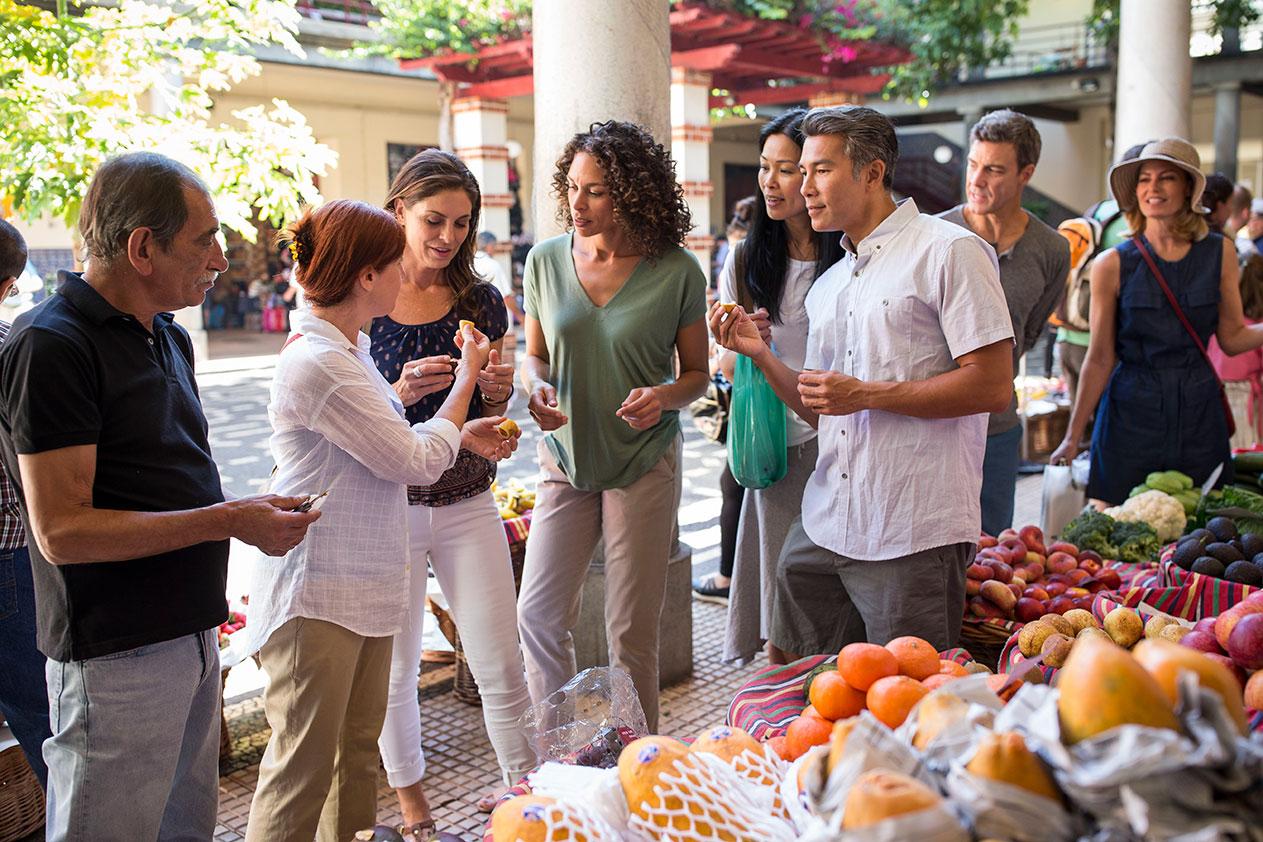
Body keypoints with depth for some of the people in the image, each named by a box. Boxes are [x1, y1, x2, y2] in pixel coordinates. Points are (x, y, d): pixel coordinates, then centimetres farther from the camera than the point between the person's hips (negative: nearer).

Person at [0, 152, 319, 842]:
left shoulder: (169, 337, 14)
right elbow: (62, 531, -20)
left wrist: (250, 511, 4)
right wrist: (226, 521, -21)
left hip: (191, 633, 9)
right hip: (116, 657, -9)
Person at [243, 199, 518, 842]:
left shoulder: (347, 348, 10)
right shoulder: (316, 364, -23)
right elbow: (416, 462, -17)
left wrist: (462, 434, 9)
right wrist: (466, 377, -5)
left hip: (362, 583, 10)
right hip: (316, 596, -10)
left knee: (359, 750, 19)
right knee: (304, 769, 2)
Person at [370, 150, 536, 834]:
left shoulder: (481, 302, 2)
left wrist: (496, 391, -12)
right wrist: (402, 393, -23)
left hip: (468, 506, 2)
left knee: (502, 669, 4)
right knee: (395, 671, 12)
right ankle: (411, 805, 33)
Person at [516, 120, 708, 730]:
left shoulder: (676, 272, -8)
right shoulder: (546, 261, -1)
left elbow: (696, 373, 1)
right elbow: (534, 356, 10)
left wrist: (664, 396, -20)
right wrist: (536, 388, -12)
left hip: (644, 464, -3)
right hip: (565, 457, 3)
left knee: (632, 632, 5)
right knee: (538, 615, 2)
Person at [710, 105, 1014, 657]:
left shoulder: (948, 250, -6)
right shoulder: (827, 285, 17)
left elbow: (993, 386, -13)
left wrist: (864, 394, -14)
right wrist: (760, 353, 4)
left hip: (914, 534, -7)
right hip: (823, 528, 7)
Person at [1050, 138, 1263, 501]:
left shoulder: (1219, 254, 2)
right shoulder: (1113, 265, -6)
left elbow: (1233, 338, 8)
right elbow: (1100, 360, -3)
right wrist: (1072, 437, -4)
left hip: (1199, 414, 3)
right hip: (1131, 414, -2)